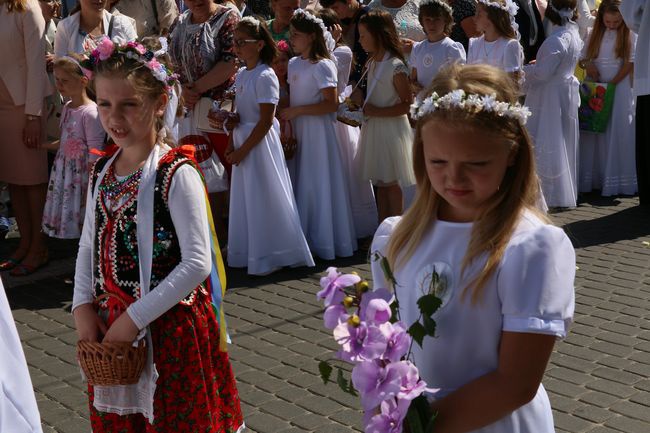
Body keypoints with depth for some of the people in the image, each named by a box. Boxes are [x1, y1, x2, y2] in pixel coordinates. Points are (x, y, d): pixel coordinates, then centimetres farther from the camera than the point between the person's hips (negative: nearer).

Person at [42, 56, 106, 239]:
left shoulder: (90, 113, -18)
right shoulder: (67, 108, 7)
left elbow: (95, 155, -18)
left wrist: (89, 188, -17)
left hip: (81, 174, -8)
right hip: (64, 172, 8)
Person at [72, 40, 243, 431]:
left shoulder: (177, 174, -17)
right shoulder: (102, 171, 4)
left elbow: (197, 263, -21)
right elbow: (89, 246, 12)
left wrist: (136, 317, -19)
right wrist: (83, 306, -2)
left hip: (170, 328, -6)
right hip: (110, 327, 6)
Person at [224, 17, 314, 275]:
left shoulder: (265, 76, -15)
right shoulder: (241, 75, 9)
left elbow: (266, 121, -18)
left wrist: (243, 150, -17)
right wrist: (232, 145, 6)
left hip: (261, 143, -8)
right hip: (243, 141, 8)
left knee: (263, 200, -1)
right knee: (245, 199, 14)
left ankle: (270, 256, 11)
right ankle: (249, 253, 26)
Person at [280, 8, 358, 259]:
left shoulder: (322, 66, -12)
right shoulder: (293, 64, 11)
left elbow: (331, 104, -18)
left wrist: (297, 111, -18)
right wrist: (286, 124, 1)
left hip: (318, 132, -7)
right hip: (298, 132, 7)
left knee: (318, 184, 0)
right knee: (302, 184, 10)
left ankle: (325, 241, 12)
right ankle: (307, 238, 21)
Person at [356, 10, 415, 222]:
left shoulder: (396, 66, -17)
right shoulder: (373, 64, 7)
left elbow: (407, 104, -19)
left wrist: (376, 112, -20)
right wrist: (364, 107, 0)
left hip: (391, 129, -7)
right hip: (374, 129, 8)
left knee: (391, 184, 2)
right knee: (380, 183, 13)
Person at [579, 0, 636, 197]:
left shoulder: (630, 35, 0)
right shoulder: (594, 35, 9)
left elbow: (629, 64, -5)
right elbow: (582, 58, 14)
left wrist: (611, 84, -12)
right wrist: (587, 64, -9)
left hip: (619, 88, -3)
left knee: (617, 134, -3)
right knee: (593, 133, 3)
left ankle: (615, 180, 2)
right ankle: (592, 179, 8)